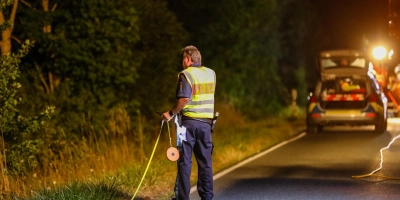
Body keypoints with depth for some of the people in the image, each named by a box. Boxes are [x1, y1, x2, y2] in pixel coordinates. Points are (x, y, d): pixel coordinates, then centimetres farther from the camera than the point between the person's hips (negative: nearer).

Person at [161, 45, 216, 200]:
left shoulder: (186, 74, -9)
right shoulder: (211, 73, 10)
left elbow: (184, 99, -19)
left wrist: (171, 113, -11)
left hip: (189, 121, -5)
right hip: (206, 122, 5)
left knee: (184, 160, 0)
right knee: (205, 161, 9)